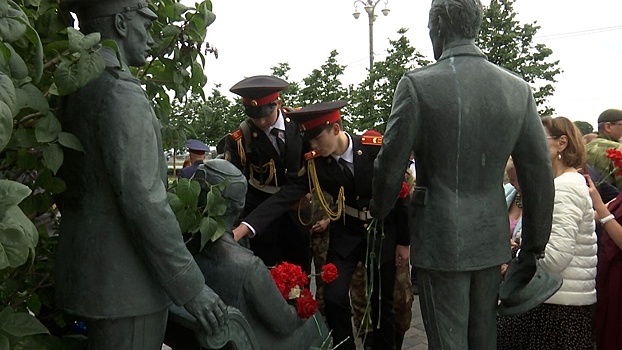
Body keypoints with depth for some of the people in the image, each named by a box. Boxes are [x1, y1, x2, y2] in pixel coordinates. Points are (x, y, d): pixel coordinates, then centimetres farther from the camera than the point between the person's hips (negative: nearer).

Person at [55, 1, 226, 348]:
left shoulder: (74, 91, 10)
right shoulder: (123, 94, -19)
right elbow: (144, 200, -25)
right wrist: (191, 287, -19)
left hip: (88, 270, 9)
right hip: (124, 282, -9)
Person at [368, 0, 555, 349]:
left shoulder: (417, 85, -13)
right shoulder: (519, 89, 0)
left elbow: (391, 166, -9)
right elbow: (541, 175, 2)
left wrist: (378, 213, 11)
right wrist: (534, 247, 12)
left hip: (440, 240, -4)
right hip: (492, 240, 5)